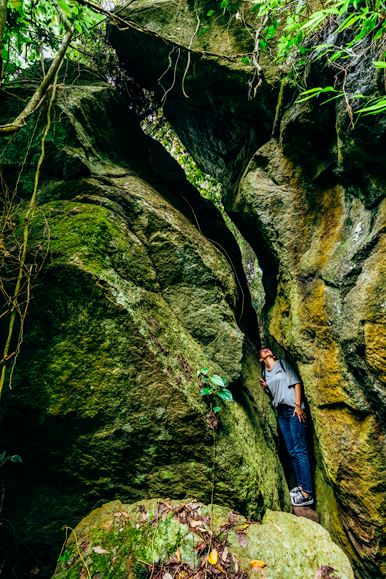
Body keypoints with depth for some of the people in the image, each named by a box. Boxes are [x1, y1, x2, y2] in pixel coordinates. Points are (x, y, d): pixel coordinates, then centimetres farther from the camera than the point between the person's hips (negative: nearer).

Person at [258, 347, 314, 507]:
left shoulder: (283, 364, 3)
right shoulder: (265, 373, 16)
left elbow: (296, 382, -4)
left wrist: (298, 405, -12)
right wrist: (266, 386, 3)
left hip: (293, 409, -6)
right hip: (281, 413, 6)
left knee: (300, 450, -7)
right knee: (292, 452, 10)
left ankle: (307, 493, -3)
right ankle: (301, 485, 21)